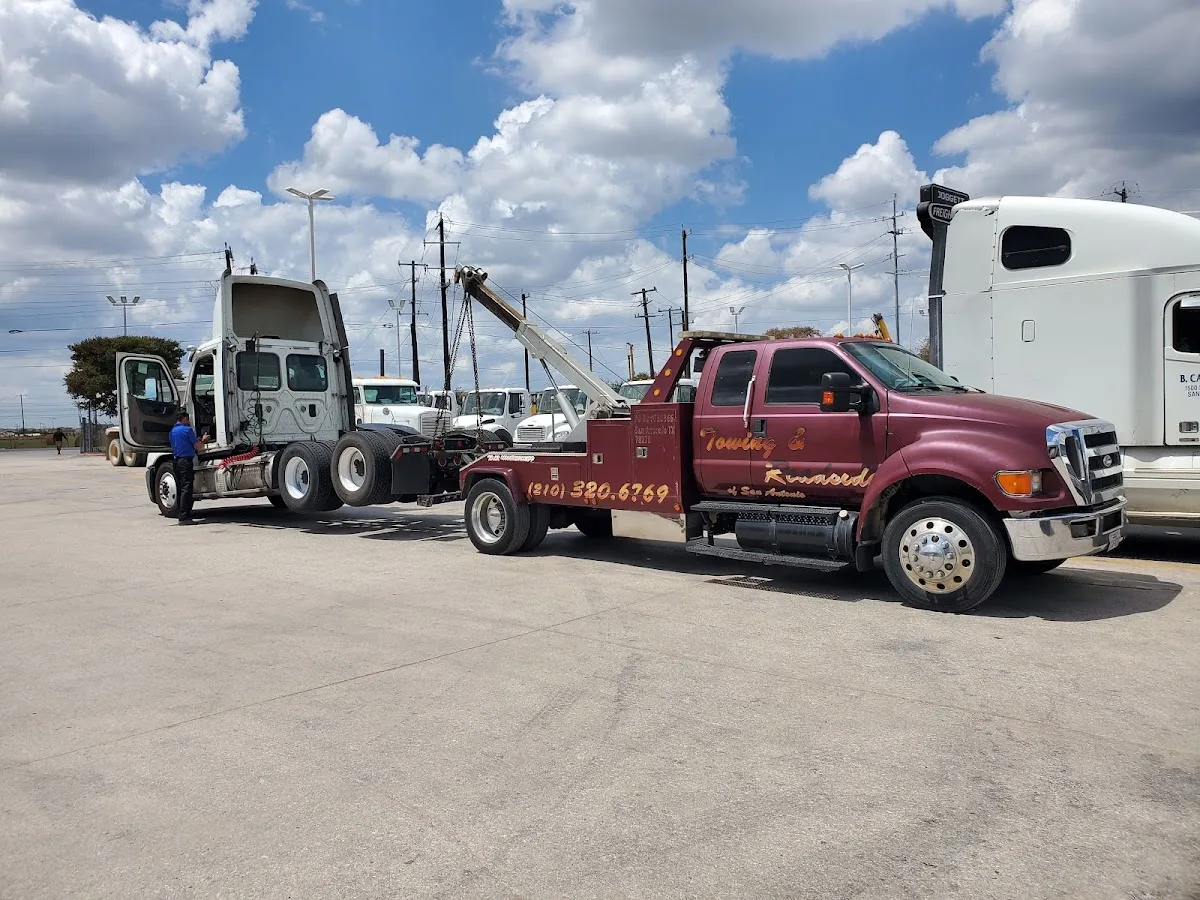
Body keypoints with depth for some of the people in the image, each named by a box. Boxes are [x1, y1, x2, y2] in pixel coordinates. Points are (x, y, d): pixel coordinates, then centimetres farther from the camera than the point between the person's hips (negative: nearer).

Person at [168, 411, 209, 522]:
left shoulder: (172, 431, 16)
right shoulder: (187, 429, -7)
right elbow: (198, 447, -7)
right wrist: (203, 440, 15)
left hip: (176, 461, 8)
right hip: (186, 461, -8)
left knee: (179, 488, 14)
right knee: (186, 489, -9)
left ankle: (178, 513, 17)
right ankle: (184, 516, -12)